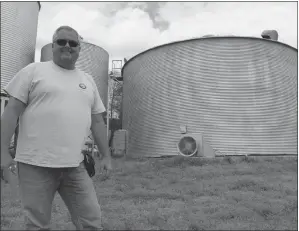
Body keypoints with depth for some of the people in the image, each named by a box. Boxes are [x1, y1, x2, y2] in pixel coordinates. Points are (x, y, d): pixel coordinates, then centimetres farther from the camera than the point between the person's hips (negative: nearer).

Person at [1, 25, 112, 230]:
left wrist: (106, 155, 12)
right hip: (36, 164, -3)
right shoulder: (34, 71, 4)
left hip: (75, 166, 4)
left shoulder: (88, 81, 16)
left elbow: (97, 121, 16)